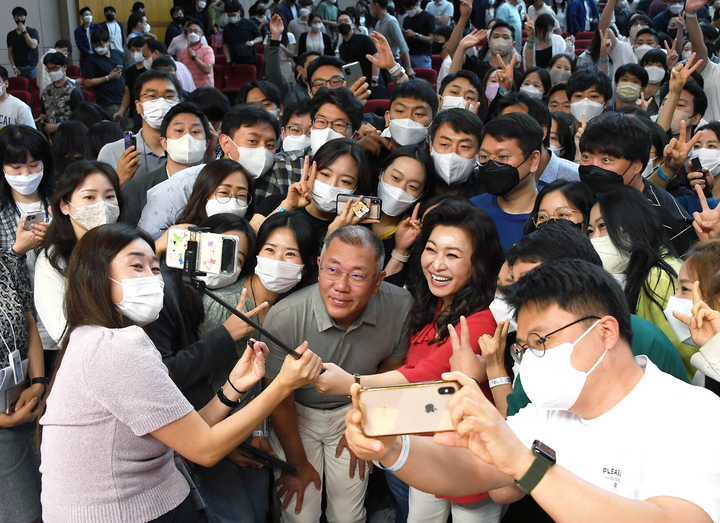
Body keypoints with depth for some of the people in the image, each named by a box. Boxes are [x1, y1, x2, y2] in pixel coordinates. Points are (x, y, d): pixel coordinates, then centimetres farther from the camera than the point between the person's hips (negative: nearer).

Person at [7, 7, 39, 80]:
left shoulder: (32, 31, 5)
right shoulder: (11, 35, 13)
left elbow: (33, 46, -10)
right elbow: (10, 52, 12)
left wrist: (24, 31, -10)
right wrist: (13, 66, -1)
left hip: (32, 67, -2)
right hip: (19, 68, 2)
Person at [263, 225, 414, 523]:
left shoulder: (400, 306, -25)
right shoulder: (284, 318, -32)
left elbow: (390, 369, -2)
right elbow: (279, 400, -15)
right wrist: (297, 463, -3)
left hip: (354, 410, 2)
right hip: (297, 414, -2)